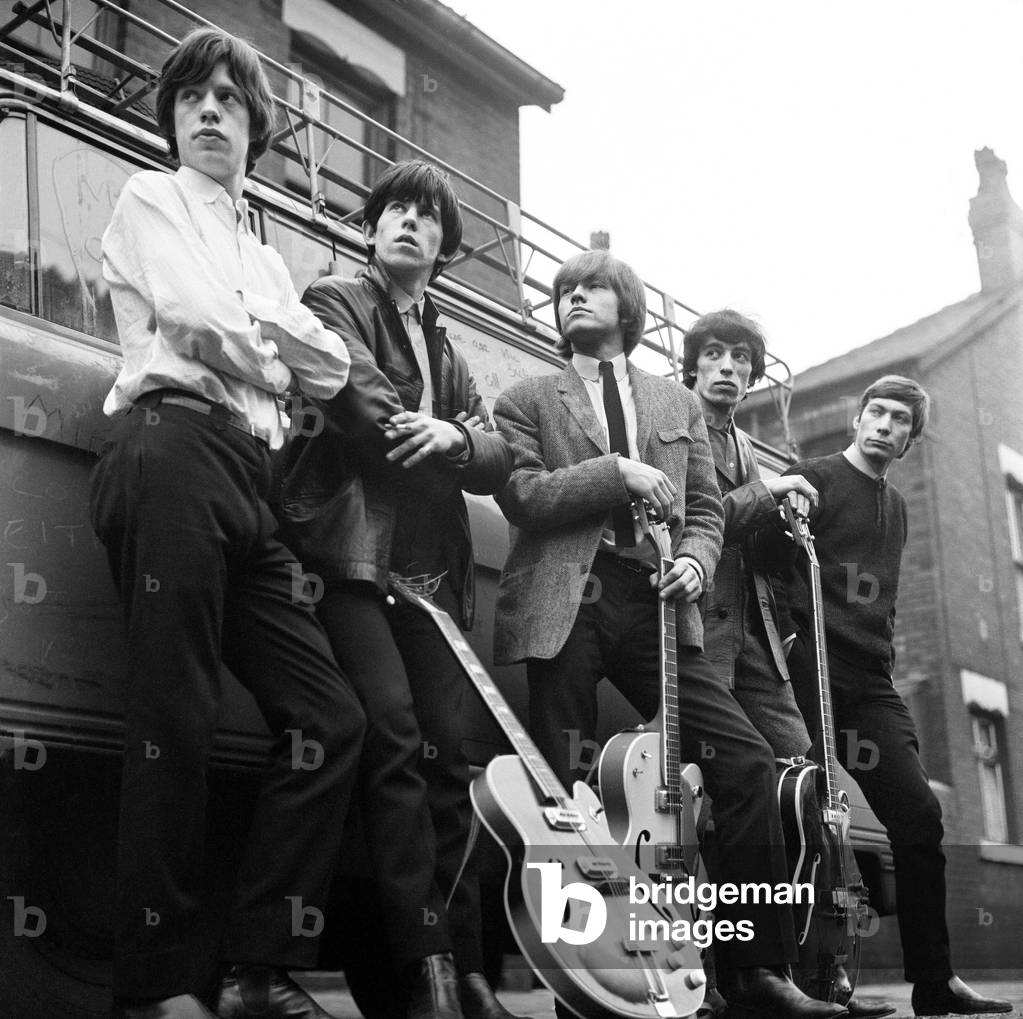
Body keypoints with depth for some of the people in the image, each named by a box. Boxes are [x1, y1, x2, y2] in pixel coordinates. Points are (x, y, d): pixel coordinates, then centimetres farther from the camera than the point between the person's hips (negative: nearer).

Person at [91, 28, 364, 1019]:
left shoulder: (265, 257, 32)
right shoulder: (150, 198, 14)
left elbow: (331, 370, 17)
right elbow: (196, 318, -5)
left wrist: (244, 330, 2)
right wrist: (267, 352, 11)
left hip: (246, 481, 7)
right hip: (171, 446, -7)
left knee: (328, 716, -2)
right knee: (176, 719, -14)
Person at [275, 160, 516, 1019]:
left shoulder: (447, 351, 26)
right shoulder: (335, 302, 11)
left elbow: (498, 458, 12)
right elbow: (358, 398, -9)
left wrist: (453, 437, -10)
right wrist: (448, 448, -4)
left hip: (433, 570, 5)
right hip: (355, 554, -5)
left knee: (447, 751, -1)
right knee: (394, 733, -19)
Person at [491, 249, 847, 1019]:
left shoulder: (679, 403, 22)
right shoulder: (527, 400, 13)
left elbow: (705, 509, 16)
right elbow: (520, 495, -3)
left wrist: (695, 560, -4)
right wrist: (616, 472, -10)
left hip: (652, 602, 3)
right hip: (566, 603, -2)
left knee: (747, 758, -9)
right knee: (566, 787, -5)